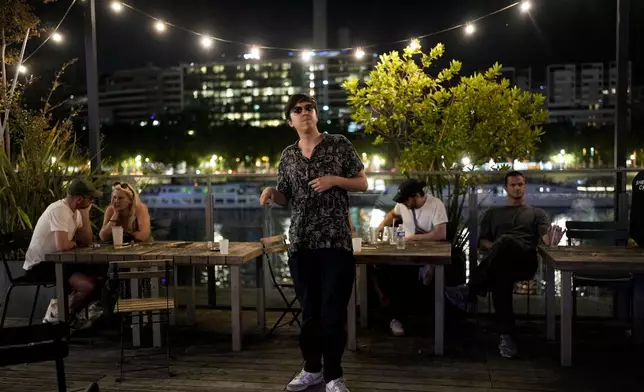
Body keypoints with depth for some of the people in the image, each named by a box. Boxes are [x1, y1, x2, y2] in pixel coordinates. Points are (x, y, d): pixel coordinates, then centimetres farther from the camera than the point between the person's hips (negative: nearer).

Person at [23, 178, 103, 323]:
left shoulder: (75, 211, 6)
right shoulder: (59, 210, -23)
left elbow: (87, 241, 5)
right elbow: (62, 246, -32)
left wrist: (85, 214, -4)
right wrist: (75, 243, -8)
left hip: (55, 261, 10)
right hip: (39, 265, -10)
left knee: (98, 275, 2)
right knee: (89, 286, -24)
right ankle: (58, 316, 0)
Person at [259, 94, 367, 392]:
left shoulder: (340, 145, 2)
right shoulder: (288, 156, 12)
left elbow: (363, 184, 5)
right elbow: (285, 198, 16)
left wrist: (335, 180, -12)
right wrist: (271, 192, -6)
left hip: (335, 241, -3)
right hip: (301, 242, 3)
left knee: (333, 311, -1)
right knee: (309, 310, 11)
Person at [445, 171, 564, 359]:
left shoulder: (537, 213, 29)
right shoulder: (493, 213, 33)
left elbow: (545, 236, 8)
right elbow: (482, 241, 21)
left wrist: (551, 238, -20)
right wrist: (494, 249, -4)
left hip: (526, 261, -2)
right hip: (501, 262, 2)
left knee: (506, 241, -39)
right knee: (500, 275, -41)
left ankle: (470, 291, -40)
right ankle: (506, 335, -43)